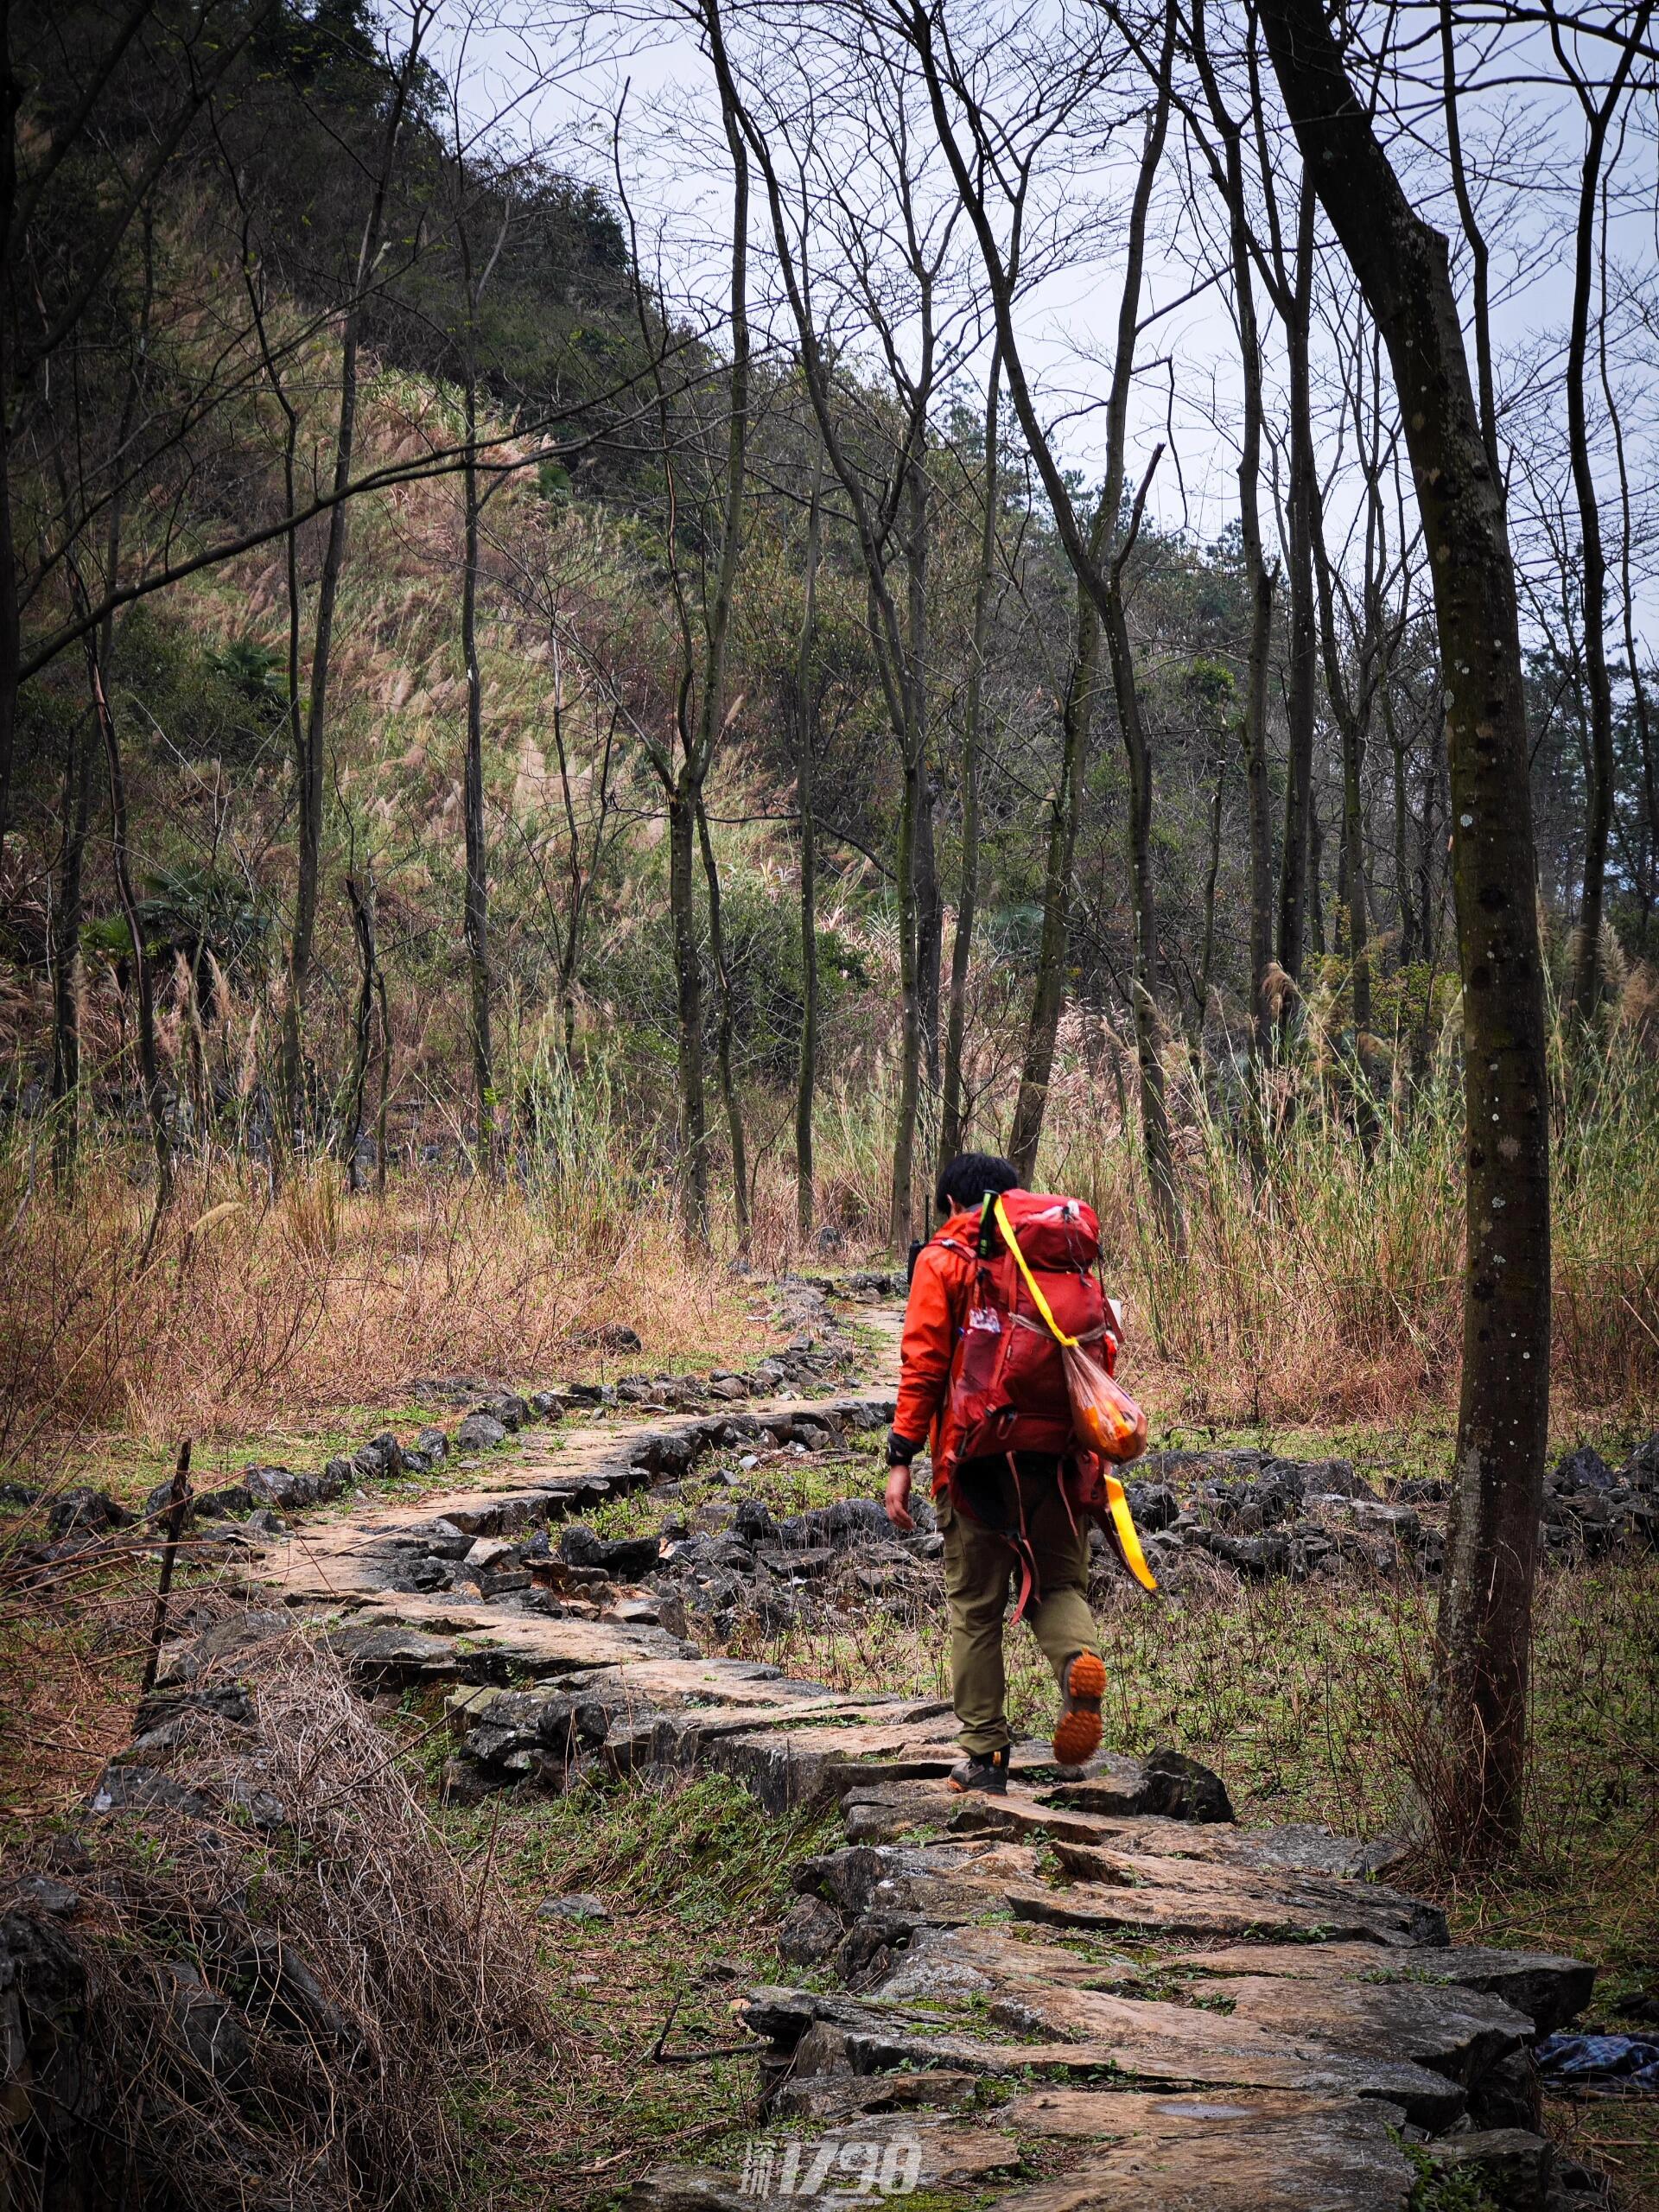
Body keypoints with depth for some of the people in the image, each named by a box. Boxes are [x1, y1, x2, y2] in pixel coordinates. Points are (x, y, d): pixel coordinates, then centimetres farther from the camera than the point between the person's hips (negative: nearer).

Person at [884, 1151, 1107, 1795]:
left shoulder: (943, 1260, 3)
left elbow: (923, 1362, -7)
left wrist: (901, 1458, -7)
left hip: (977, 1453, -3)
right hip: (1059, 1452, 3)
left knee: (975, 1606, 7)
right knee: (1058, 1583, 14)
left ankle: (985, 1754, 9)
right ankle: (1080, 1657, -18)